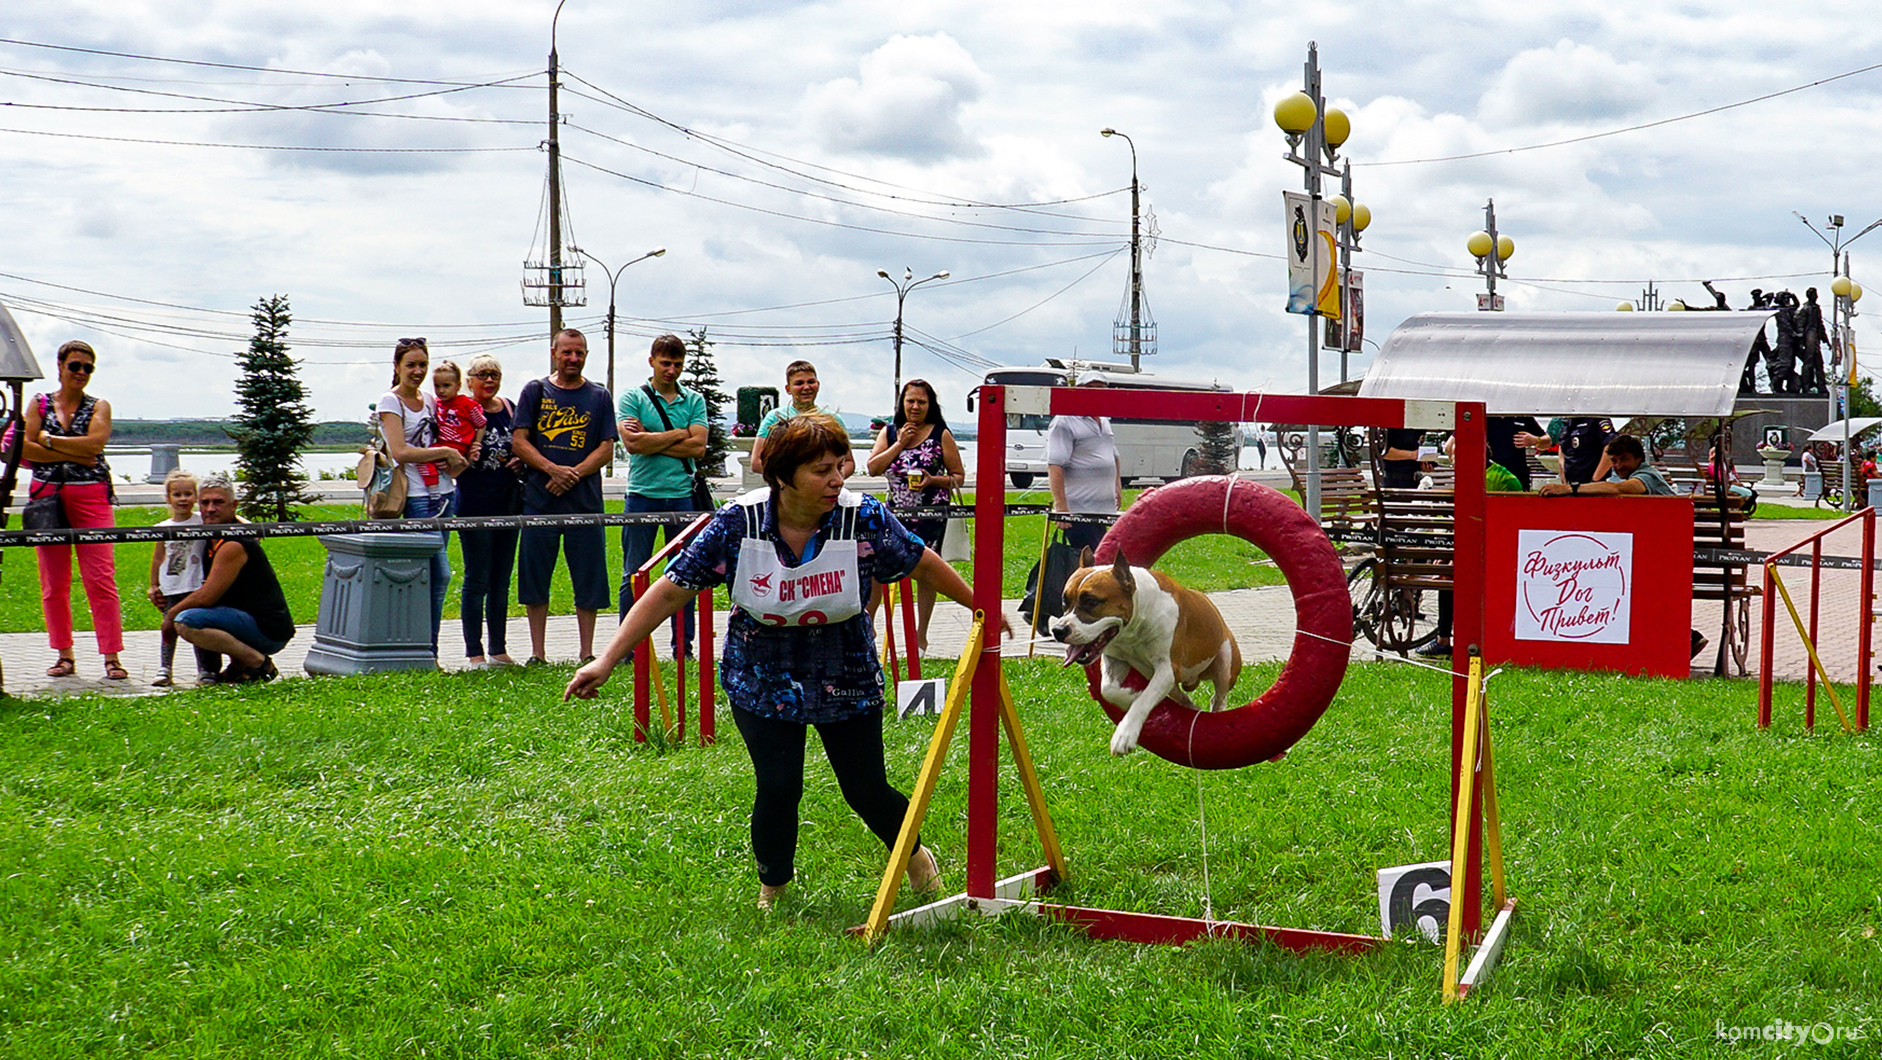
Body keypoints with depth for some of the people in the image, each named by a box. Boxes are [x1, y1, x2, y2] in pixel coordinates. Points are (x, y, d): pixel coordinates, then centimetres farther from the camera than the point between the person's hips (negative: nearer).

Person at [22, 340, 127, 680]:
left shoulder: (99, 407, 8)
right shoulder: (39, 404, 11)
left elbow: (93, 444, -10)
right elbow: (24, 451, -2)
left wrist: (47, 440, -6)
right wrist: (74, 454, -9)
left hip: (91, 497, -2)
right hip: (47, 495, 2)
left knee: (101, 579, -8)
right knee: (53, 581, 4)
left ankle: (111, 656, -8)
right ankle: (64, 655, 13)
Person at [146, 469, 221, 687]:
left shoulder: (203, 522, -2)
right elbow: (158, 558, 13)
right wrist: (153, 586, 14)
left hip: (196, 587, -2)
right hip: (170, 590, 2)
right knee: (169, 628, 5)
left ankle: (206, 670, 6)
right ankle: (164, 669, 11)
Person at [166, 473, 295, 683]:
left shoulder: (233, 546, -17)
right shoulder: (214, 539, 14)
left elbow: (206, 597, -18)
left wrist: (172, 614, -4)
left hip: (269, 632, -10)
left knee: (186, 622, -26)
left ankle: (259, 662, -16)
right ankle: (239, 665, 13)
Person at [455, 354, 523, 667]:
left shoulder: (509, 408, 11)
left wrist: (520, 462, 3)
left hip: (508, 501, 6)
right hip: (474, 503, -6)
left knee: (502, 581, 11)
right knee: (477, 580, -3)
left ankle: (499, 649, 18)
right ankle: (474, 652, 3)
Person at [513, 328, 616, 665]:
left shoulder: (599, 397, 9)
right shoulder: (535, 391, 8)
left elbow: (606, 449, 4)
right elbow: (518, 441, 1)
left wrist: (574, 474, -11)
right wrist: (553, 469, -13)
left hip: (585, 501, 0)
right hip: (539, 500, 0)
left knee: (589, 580, 1)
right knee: (535, 577, 2)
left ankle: (587, 654, 9)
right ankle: (537, 654, 10)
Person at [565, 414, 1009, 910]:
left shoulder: (864, 518, -17)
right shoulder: (738, 524, -18)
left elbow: (923, 565, 0)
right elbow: (669, 592, -13)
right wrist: (607, 660, -16)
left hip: (846, 680, 1)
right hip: (762, 683, 0)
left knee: (867, 791, 4)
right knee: (777, 788, -10)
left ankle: (913, 854, 38)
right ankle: (771, 889, 19)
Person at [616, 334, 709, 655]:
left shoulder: (694, 400, 10)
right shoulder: (632, 398, 3)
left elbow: (698, 447, -3)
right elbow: (632, 444, -11)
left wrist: (652, 442, -8)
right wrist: (678, 434, -6)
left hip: (682, 495, 2)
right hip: (643, 495, -2)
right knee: (634, 575, 0)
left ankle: (683, 646, 12)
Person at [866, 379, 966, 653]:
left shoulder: (941, 435, 0)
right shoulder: (890, 433, 8)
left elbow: (959, 476, 1)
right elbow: (873, 468, -4)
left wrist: (933, 480, -16)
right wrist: (900, 443, -10)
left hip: (931, 515, -2)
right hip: (896, 512, 2)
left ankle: (921, 634, 14)